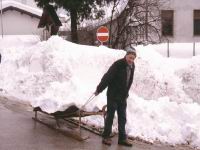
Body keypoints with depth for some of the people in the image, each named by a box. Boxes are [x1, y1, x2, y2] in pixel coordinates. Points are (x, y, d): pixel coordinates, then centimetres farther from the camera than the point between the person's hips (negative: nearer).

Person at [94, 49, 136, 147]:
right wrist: (99, 89, -16)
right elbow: (107, 77, -19)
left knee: (122, 118, 9)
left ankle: (122, 138, 17)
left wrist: (126, 93, 15)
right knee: (110, 116, 3)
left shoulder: (132, 66, 2)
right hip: (113, 95, -6)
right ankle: (106, 137, 15)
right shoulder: (118, 65, -20)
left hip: (123, 96, 6)